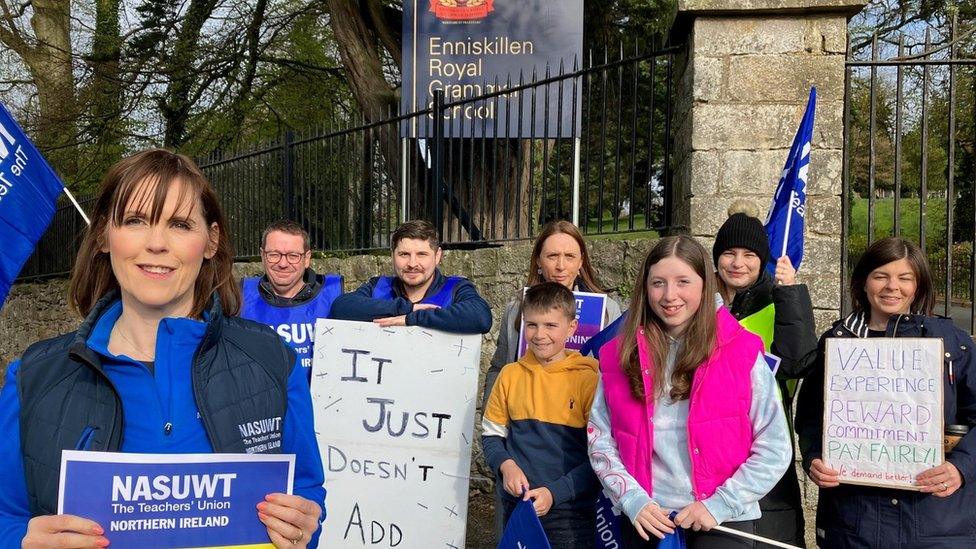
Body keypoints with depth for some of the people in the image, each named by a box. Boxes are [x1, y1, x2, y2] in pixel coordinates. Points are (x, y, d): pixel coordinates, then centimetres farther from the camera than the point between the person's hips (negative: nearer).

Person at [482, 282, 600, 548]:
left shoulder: (588, 378, -10)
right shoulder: (510, 374, 0)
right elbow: (492, 434, 10)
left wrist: (554, 493, -16)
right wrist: (505, 465, -9)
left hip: (570, 514, -3)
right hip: (517, 505, 3)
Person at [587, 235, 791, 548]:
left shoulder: (741, 351, -6)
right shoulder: (619, 354, 0)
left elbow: (774, 448, -5)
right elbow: (599, 438, 2)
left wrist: (719, 505, -11)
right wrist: (633, 500, -9)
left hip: (722, 522, -2)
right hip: (644, 522, 2)